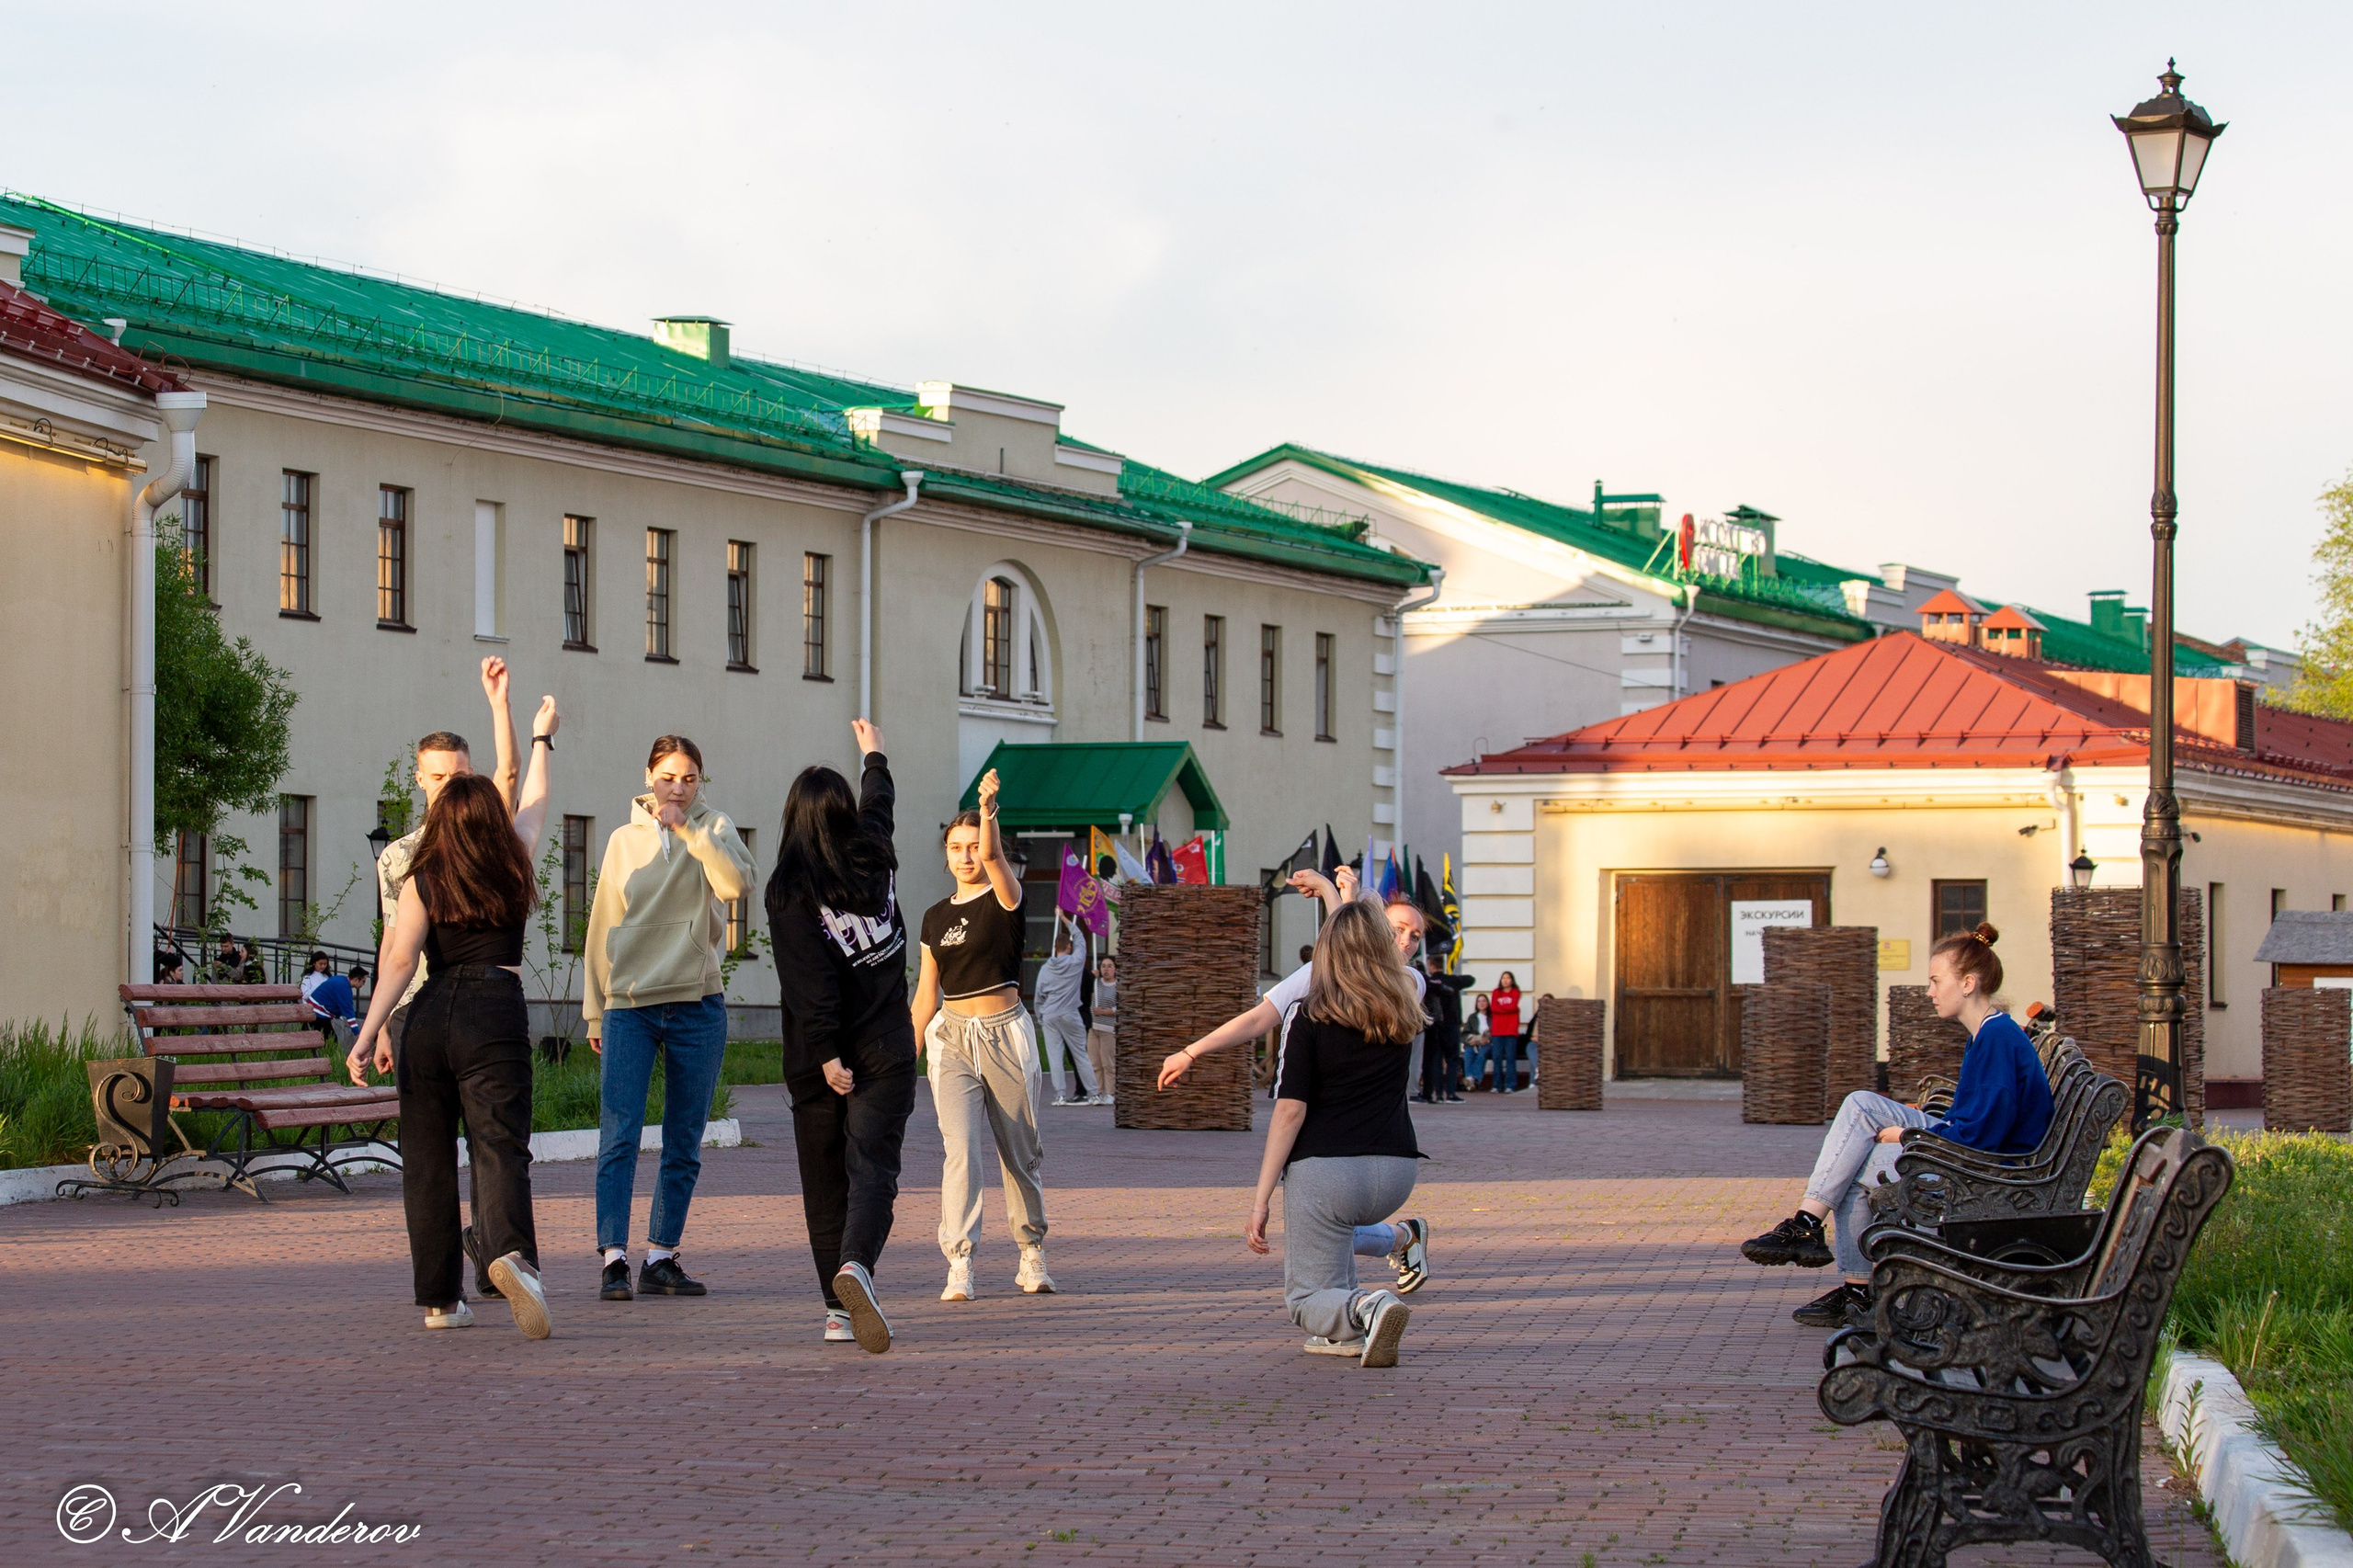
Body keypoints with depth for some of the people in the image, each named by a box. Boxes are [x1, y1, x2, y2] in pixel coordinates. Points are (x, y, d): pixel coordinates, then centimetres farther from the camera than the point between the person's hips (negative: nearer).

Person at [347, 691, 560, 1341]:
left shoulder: (422, 879, 6)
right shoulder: (513, 864, 10)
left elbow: (400, 959, -5)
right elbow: (533, 803, 29)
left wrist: (371, 1031, -8)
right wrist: (542, 736, 44)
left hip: (429, 1016, 1)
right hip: (495, 1016, -1)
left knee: (427, 1159, 10)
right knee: (499, 1147, -10)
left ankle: (440, 1298, 14)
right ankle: (509, 1252, -39)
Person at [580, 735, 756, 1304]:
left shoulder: (713, 830, 6)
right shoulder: (624, 841, 10)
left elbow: (737, 882, -16)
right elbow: (603, 928, 13)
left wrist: (687, 829, -17)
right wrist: (594, 1011, 10)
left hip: (697, 1004, 0)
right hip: (629, 1005, 0)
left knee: (684, 1143, 5)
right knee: (619, 1134, -11)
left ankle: (661, 1257, 13)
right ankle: (614, 1258, -15)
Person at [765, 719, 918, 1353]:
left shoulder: (789, 888, -6)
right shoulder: (874, 862, 4)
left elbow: (809, 979, -14)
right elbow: (878, 808, 27)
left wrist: (828, 1054, -16)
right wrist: (874, 758, 46)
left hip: (819, 1057, -1)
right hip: (886, 1050, 1)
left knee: (826, 1182, 9)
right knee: (873, 1168, -7)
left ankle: (839, 1310, 10)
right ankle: (856, 1266, -34)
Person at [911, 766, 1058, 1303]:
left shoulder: (1005, 899, -1)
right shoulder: (936, 917, 11)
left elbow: (993, 856, -24)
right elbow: (926, 993, 14)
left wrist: (988, 810, -42)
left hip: (1005, 1035, -2)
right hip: (952, 1038, 2)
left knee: (1021, 1152, 7)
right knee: (961, 1150, -13)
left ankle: (1032, 1252, 25)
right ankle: (959, 1265, -19)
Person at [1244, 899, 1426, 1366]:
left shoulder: (1314, 1020, -7)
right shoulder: (1403, 1010, 6)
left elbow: (1290, 1112, -12)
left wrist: (1260, 1202, -9)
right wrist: (1338, 894, 42)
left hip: (1324, 1169, -5)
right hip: (1394, 1174, 5)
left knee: (1305, 1300, 7)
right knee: (1336, 1219, 39)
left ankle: (1366, 1309, -27)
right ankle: (1342, 1331, 25)